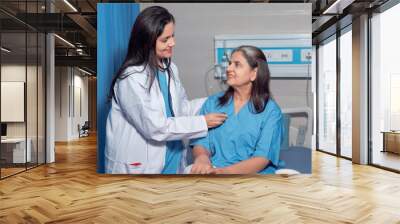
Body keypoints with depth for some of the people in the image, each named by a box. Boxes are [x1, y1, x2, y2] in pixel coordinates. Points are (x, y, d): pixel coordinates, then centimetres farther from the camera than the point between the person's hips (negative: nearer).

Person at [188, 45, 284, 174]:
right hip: (213, 169, 3)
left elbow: (262, 158, -9)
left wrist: (224, 171, -23)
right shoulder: (212, 103, 11)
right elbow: (201, 143, 6)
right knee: (190, 171, -29)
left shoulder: (271, 111, 0)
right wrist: (202, 157, -19)